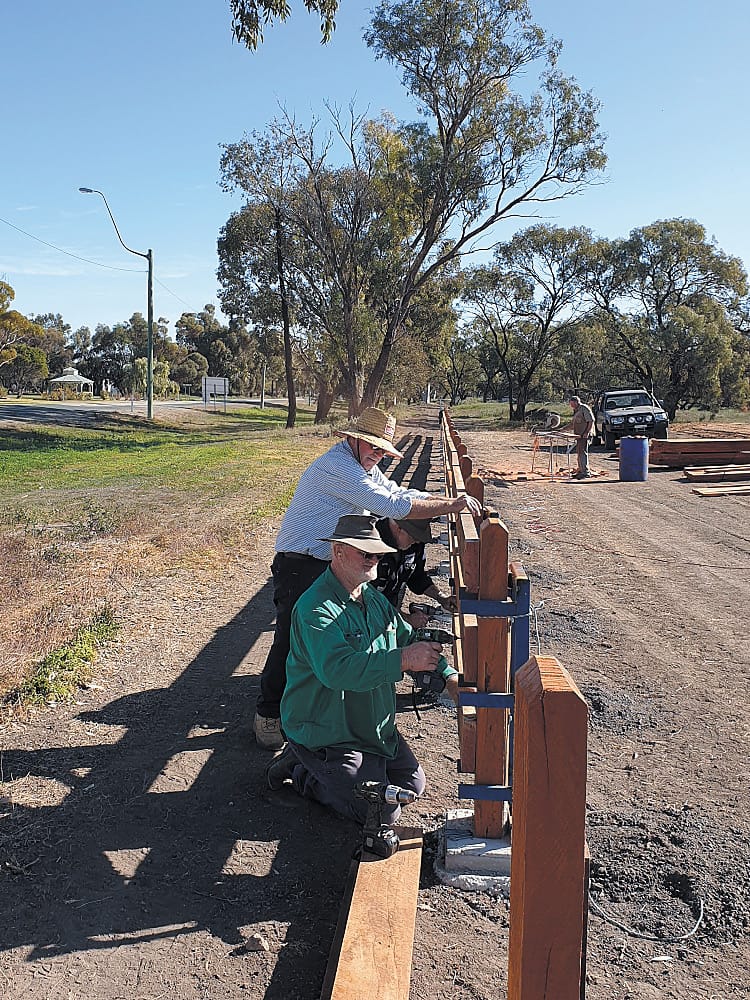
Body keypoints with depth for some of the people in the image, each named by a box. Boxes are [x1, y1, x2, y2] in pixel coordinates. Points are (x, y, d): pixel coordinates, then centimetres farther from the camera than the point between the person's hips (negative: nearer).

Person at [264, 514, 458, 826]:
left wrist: (449, 677, -6)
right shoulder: (315, 608, -25)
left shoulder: (374, 598, 6)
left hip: (375, 728, 9)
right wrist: (403, 660, -45)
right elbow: (337, 669, -39)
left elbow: (408, 639, 9)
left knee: (413, 784, 15)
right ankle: (304, 775, 8)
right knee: (382, 812, -11)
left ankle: (315, 764, 22)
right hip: (326, 733, -9)